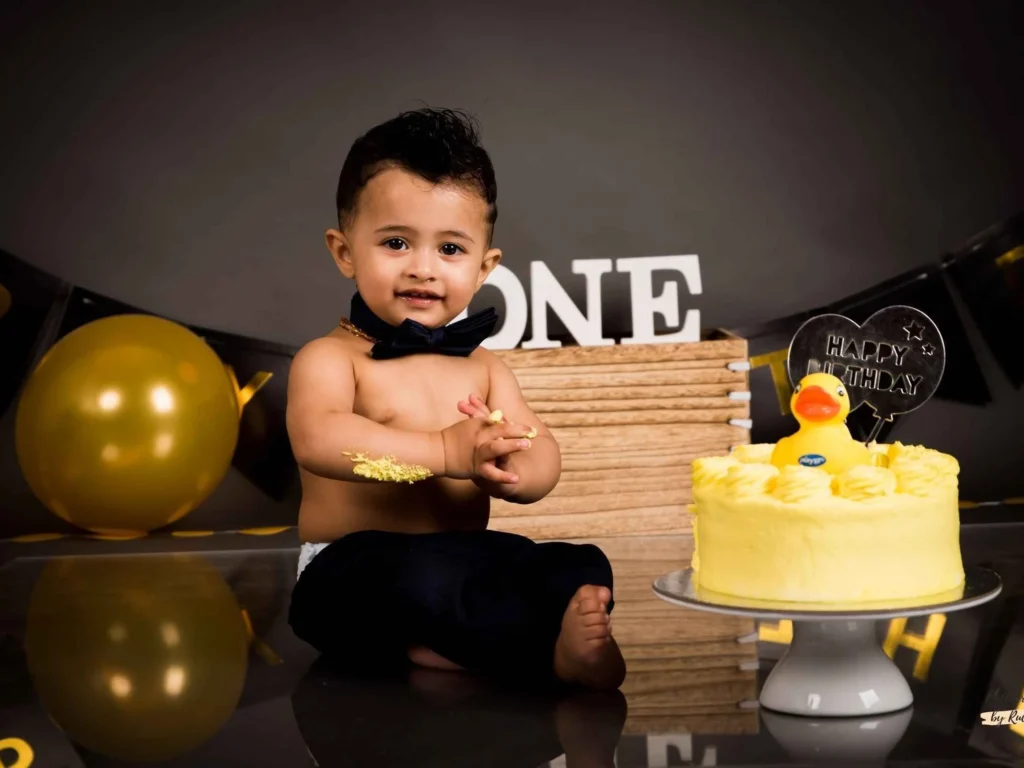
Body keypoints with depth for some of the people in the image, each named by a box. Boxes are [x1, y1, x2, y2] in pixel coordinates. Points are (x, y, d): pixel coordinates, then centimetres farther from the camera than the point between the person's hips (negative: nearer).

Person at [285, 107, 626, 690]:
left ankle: (432, 647, -35)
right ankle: (554, 648, -30)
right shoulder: (331, 359, -4)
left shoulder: (483, 368, 13)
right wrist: (444, 452, -33)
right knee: (419, 576, -38)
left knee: (583, 568, -16)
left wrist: (501, 467, -22)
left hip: (467, 560, 6)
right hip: (355, 570, -6)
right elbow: (317, 440, -27)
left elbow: (543, 463, 3)